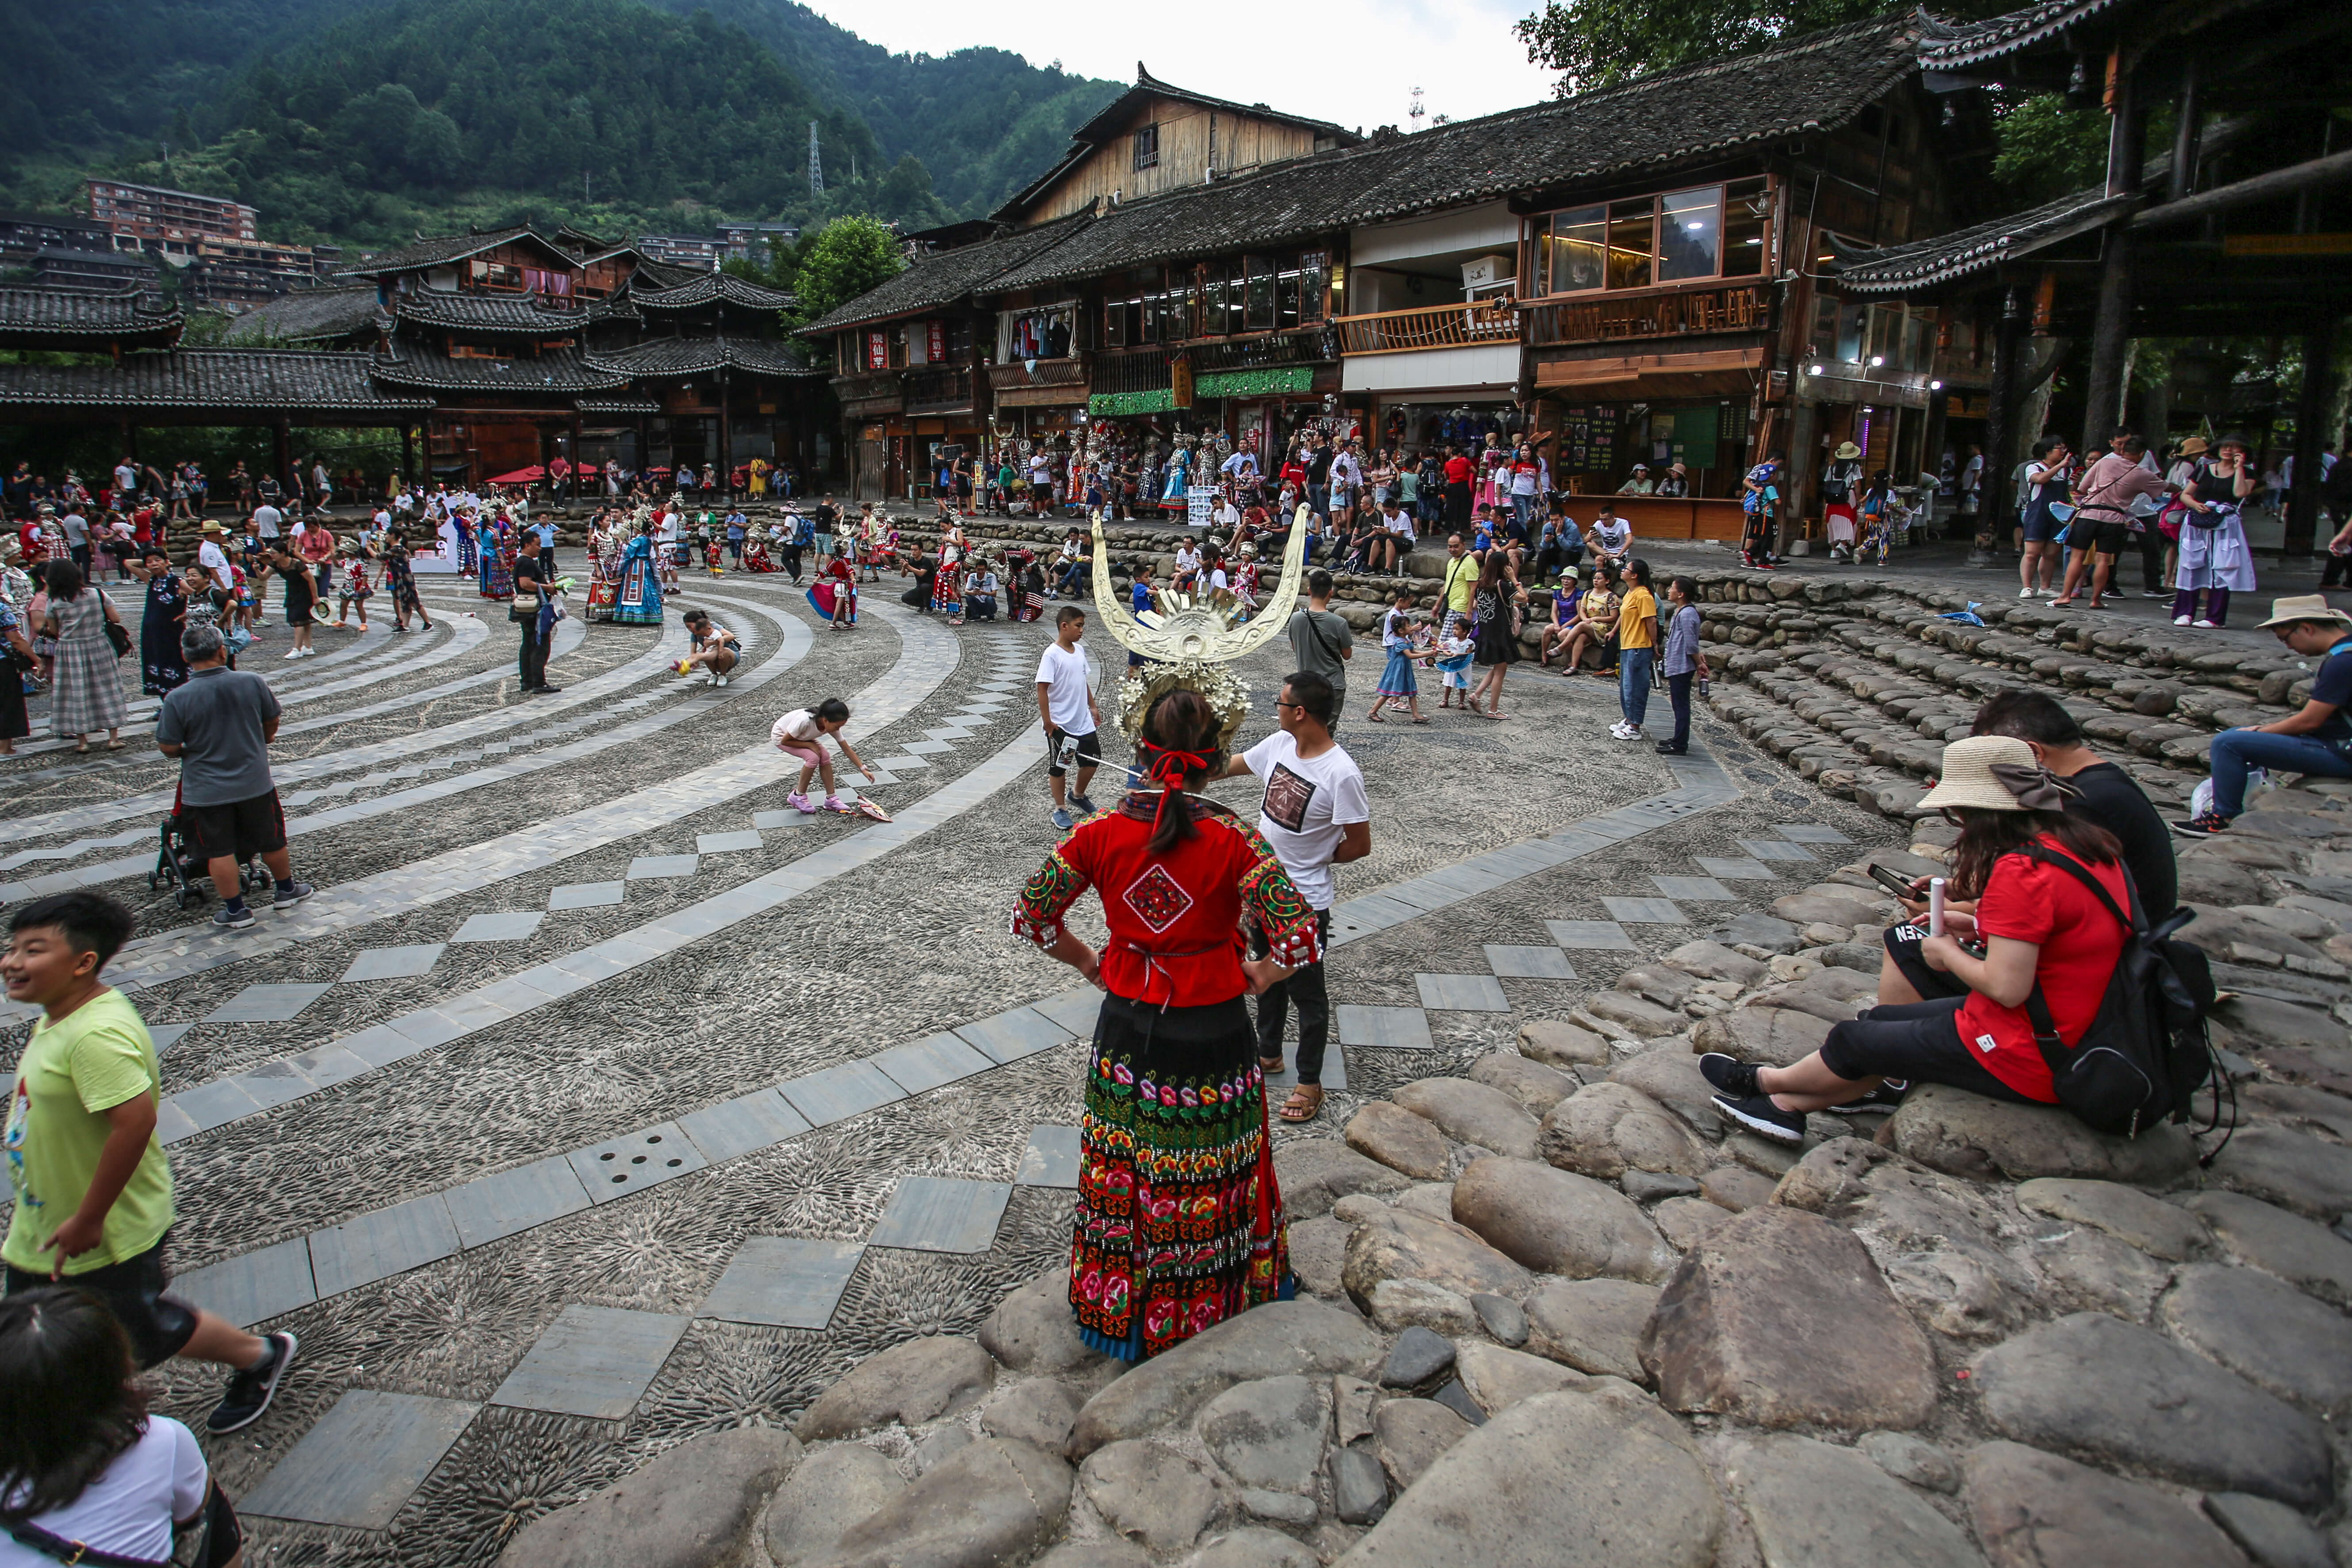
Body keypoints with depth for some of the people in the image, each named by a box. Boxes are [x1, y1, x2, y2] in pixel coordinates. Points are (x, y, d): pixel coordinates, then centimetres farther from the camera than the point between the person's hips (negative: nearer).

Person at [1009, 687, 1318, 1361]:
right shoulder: (1233, 840, -19)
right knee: (1207, 1178, 19)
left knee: (1120, 1172, 22)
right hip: (1212, 1033, -2)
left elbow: (1031, 914, -3)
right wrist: (1257, 974, -4)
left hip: (1127, 1026, 3)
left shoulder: (1101, 831, -12)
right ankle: (1205, 1301, 40)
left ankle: (1116, 1301, 43)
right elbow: (1301, 937, -22)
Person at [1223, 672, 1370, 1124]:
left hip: (1304, 902, -7)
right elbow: (1227, 766, 11)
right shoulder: (1279, 744, -5)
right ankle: (1269, 1054, 45)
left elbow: (1359, 846, -18)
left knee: (1307, 992, 9)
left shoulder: (1342, 774, -26)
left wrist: (1304, 864, -7)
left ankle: (1310, 1084, 26)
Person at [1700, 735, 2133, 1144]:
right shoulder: (2087, 845, 3)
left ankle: (1767, 1081, 31)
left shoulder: (2023, 870, -27)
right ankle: (1788, 1105, 25)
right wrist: (1981, 927, 9)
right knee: (1880, 1019, 17)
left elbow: (2007, 987, -27)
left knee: (1854, 1040, 7)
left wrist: (1949, 954, -9)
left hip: (2020, 1056, -9)